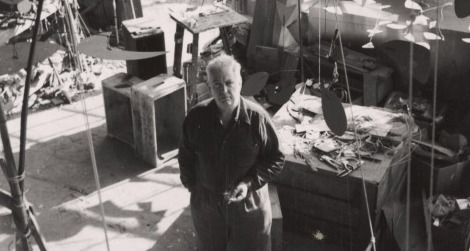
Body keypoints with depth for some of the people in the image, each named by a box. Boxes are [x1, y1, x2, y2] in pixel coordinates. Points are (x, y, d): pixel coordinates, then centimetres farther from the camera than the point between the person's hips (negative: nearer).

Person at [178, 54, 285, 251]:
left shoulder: (257, 117, -20)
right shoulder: (196, 117, -12)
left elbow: (275, 159, -10)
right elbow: (186, 156, 4)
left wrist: (250, 183, -21)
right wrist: (192, 185, 1)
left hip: (249, 203, -2)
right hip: (206, 203, 2)